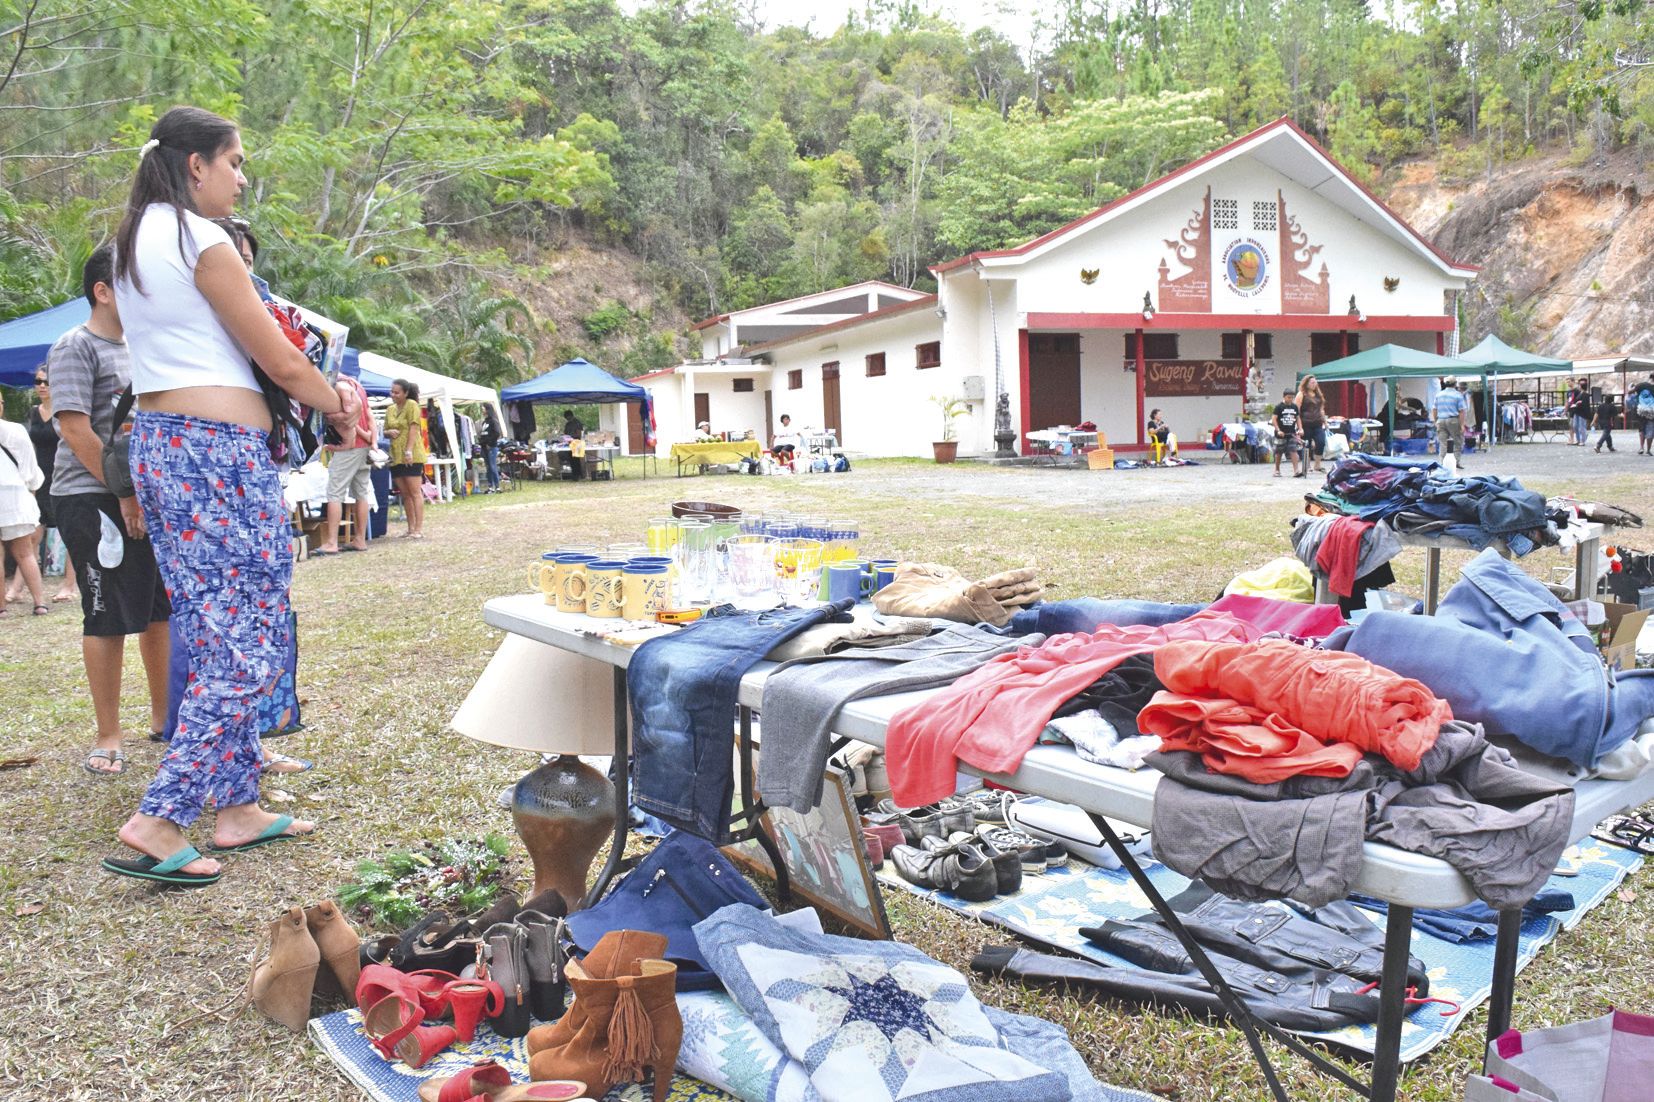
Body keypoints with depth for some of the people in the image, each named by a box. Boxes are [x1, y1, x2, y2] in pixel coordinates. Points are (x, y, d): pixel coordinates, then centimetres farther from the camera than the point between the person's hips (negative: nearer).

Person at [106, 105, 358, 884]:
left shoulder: (132, 242, 18)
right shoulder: (200, 240, -10)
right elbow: (282, 362, -9)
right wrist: (338, 408, 7)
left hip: (156, 441, 10)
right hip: (218, 447, -9)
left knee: (216, 641, 13)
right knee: (250, 645, -5)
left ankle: (238, 807, 19)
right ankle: (157, 825, -6)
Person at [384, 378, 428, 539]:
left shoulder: (411, 405, -5)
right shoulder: (390, 409, 16)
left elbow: (414, 428, -13)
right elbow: (385, 431, 22)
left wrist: (409, 451, -20)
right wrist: (389, 432, -3)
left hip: (411, 456, -7)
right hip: (396, 456, 7)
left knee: (415, 492, -8)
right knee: (405, 493, 8)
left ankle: (419, 529, -10)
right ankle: (411, 528, 13)